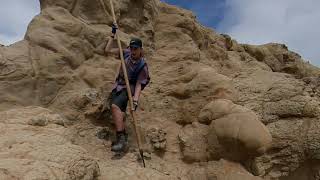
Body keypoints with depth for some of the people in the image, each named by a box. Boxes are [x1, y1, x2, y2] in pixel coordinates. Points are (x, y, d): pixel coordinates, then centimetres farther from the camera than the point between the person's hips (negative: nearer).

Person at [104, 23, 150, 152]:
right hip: (118, 86, 6)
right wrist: (113, 35, 1)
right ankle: (123, 138, 12)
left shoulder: (142, 66, -15)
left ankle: (121, 139, -29)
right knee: (119, 113, 1)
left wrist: (135, 100, -29)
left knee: (115, 106, -30)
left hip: (128, 88, -6)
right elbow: (107, 51, 3)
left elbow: (139, 85, -18)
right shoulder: (126, 53, -1)